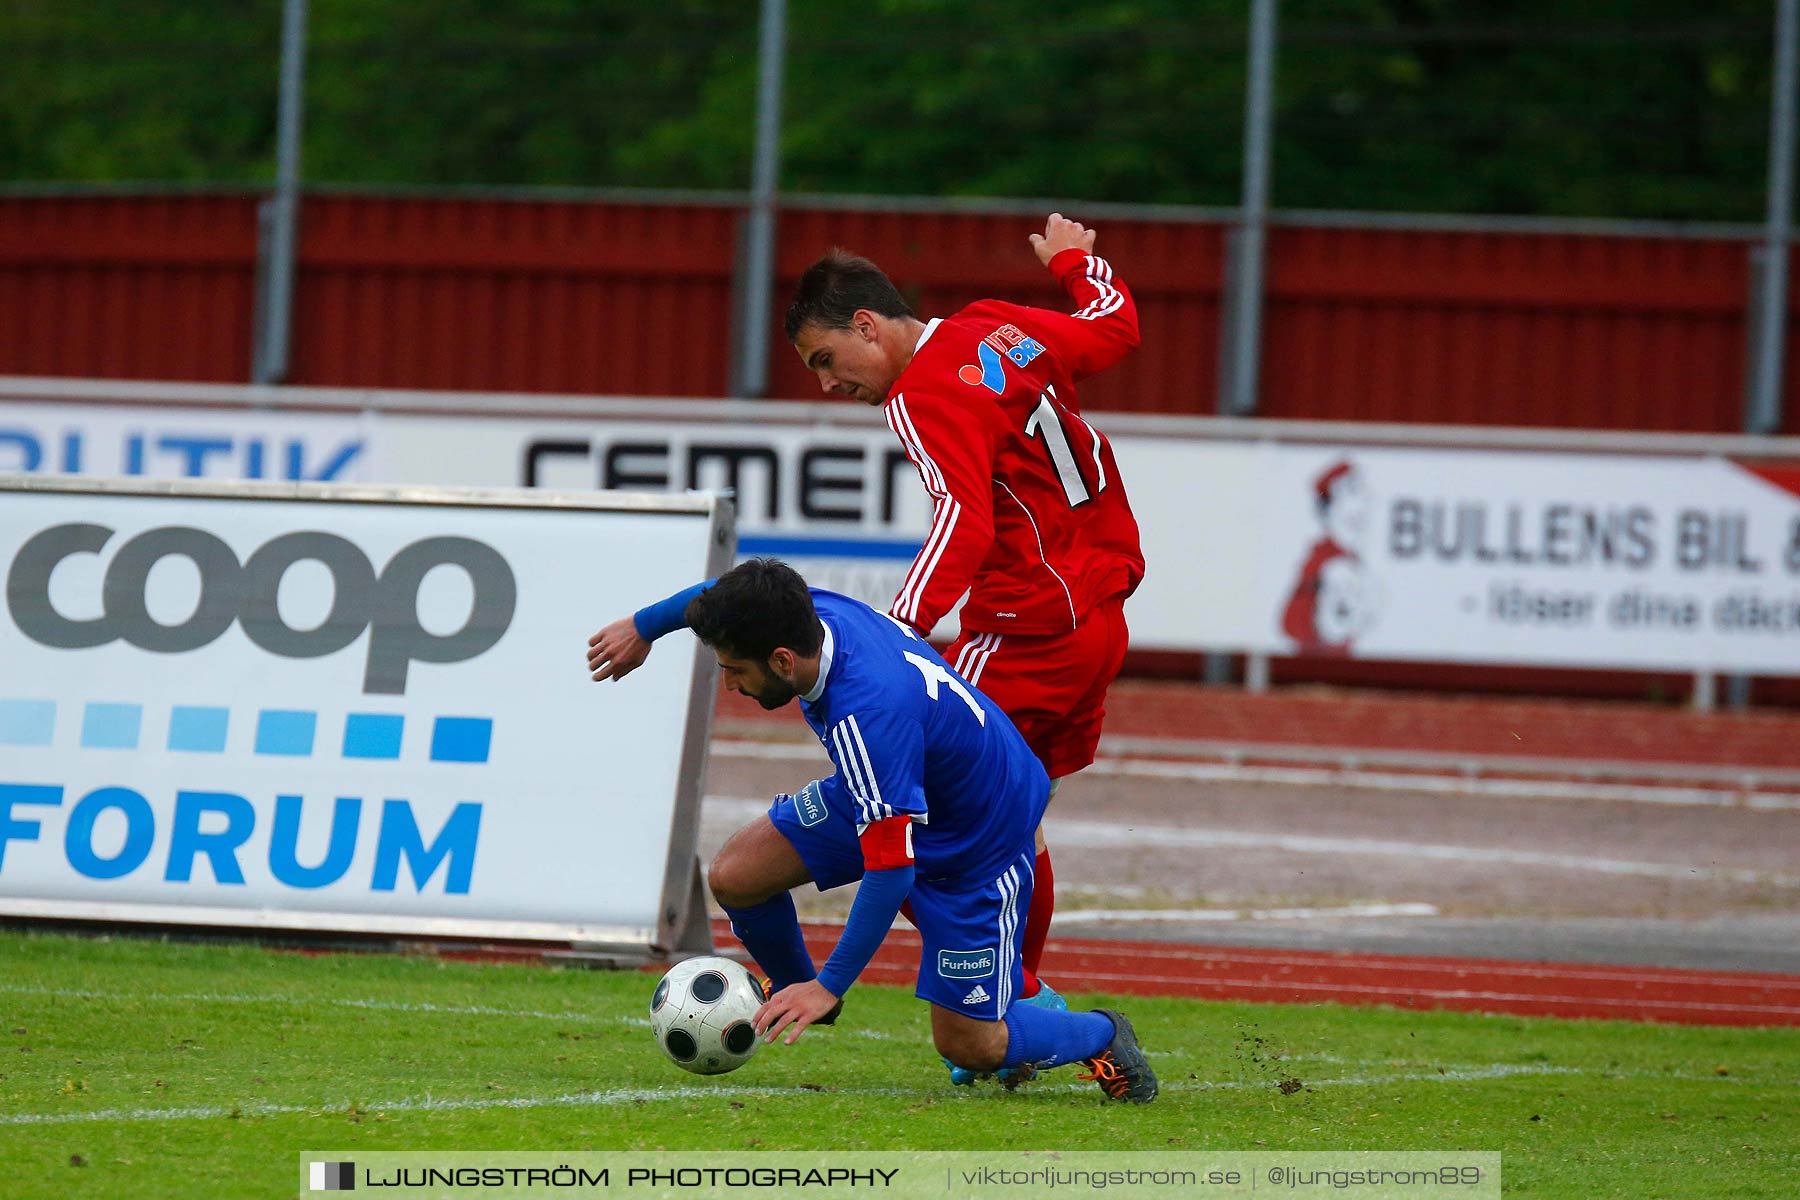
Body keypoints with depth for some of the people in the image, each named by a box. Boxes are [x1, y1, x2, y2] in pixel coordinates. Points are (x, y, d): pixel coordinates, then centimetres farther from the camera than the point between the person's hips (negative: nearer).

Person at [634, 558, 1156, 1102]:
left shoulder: (866, 718, -42)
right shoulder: (815, 607, -21)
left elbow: (891, 871, -38)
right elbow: (722, 601, 5)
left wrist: (830, 986, -30)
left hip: (977, 839, -8)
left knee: (968, 1045, -1)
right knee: (734, 876, -6)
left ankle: (1102, 1037, 26)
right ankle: (792, 988, 24)